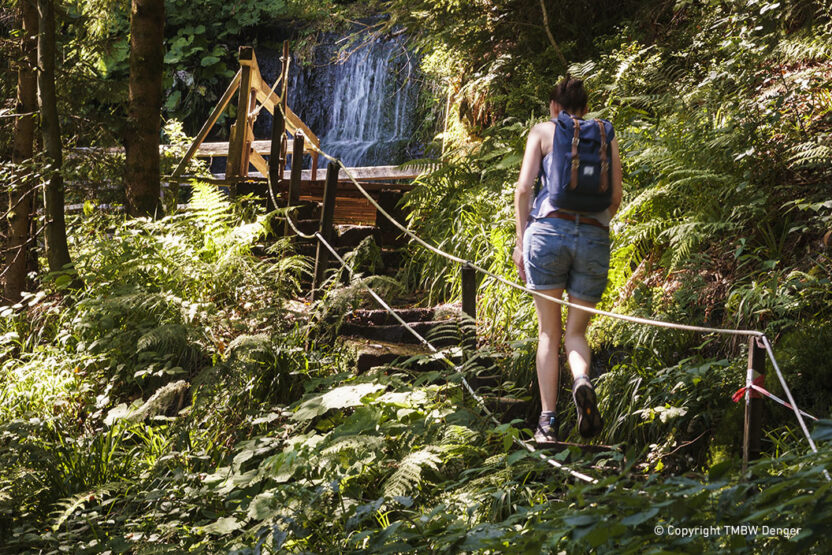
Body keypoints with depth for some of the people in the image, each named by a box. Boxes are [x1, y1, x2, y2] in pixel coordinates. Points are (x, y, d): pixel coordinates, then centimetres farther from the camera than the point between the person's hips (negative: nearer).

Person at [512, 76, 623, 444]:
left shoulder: (543, 131, 11)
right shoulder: (606, 135, 17)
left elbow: (524, 188, 2)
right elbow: (615, 198, 12)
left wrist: (520, 241, 7)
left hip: (549, 229, -1)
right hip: (594, 237, 1)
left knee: (548, 332, 7)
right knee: (576, 331, 10)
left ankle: (547, 420, 0)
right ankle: (582, 381, -23)